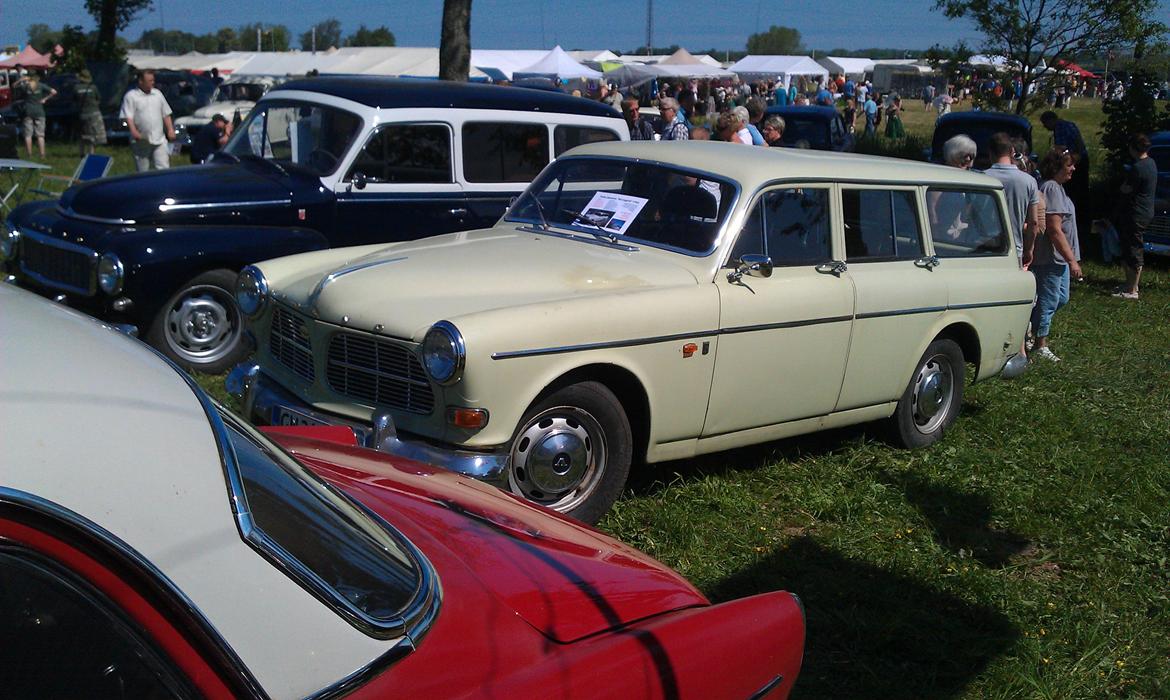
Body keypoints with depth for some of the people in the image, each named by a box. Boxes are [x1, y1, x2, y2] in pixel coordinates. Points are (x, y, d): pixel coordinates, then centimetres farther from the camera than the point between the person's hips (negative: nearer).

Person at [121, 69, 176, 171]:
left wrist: (170, 129, 9)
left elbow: (166, 114, 19)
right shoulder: (131, 96, -3)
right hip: (141, 141, -3)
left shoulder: (157, 94, 13)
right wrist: (133, 131, -25)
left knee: (163, 169, -5)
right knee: (142, 171, 4)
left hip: (159, 140, 3)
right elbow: (128, 116, -11)